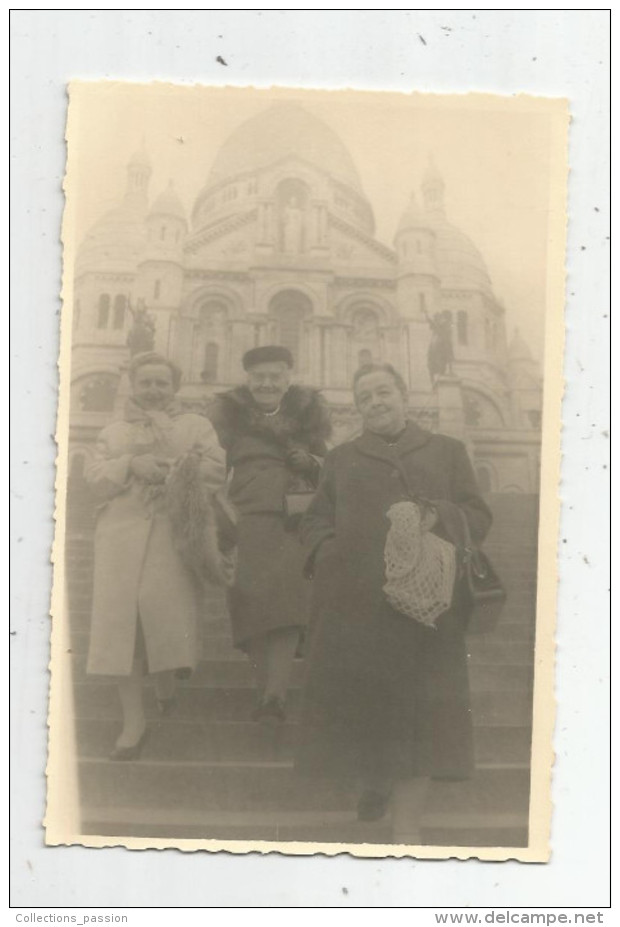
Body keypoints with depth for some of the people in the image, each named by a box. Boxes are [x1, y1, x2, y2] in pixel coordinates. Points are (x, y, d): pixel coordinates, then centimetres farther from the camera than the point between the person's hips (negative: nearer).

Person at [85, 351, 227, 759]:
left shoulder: (196, 426, 16)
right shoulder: (115, 432, 23)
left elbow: (216, 472, 1)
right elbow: (96, 479, 7)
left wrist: (175, 471, -13)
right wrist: (131, 465, -10)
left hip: (174, 534, -2)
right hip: (123, 534, 2)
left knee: (167, 611, -15)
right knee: (122, 620, -6)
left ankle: (166, 677, 19)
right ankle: (134, 721, -1)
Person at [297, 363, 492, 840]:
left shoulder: (447, 451, 15)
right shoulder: (341, 459, 19)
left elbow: (479, 516, 9)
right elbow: (315, 521, 14)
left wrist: (436, 515, -11)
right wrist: (330, 555, -6)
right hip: (354, 599, 1)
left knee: (417, 706, -5)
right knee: (360, 699, 2)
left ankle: (407, 823, 1)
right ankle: (374, 779, 29)